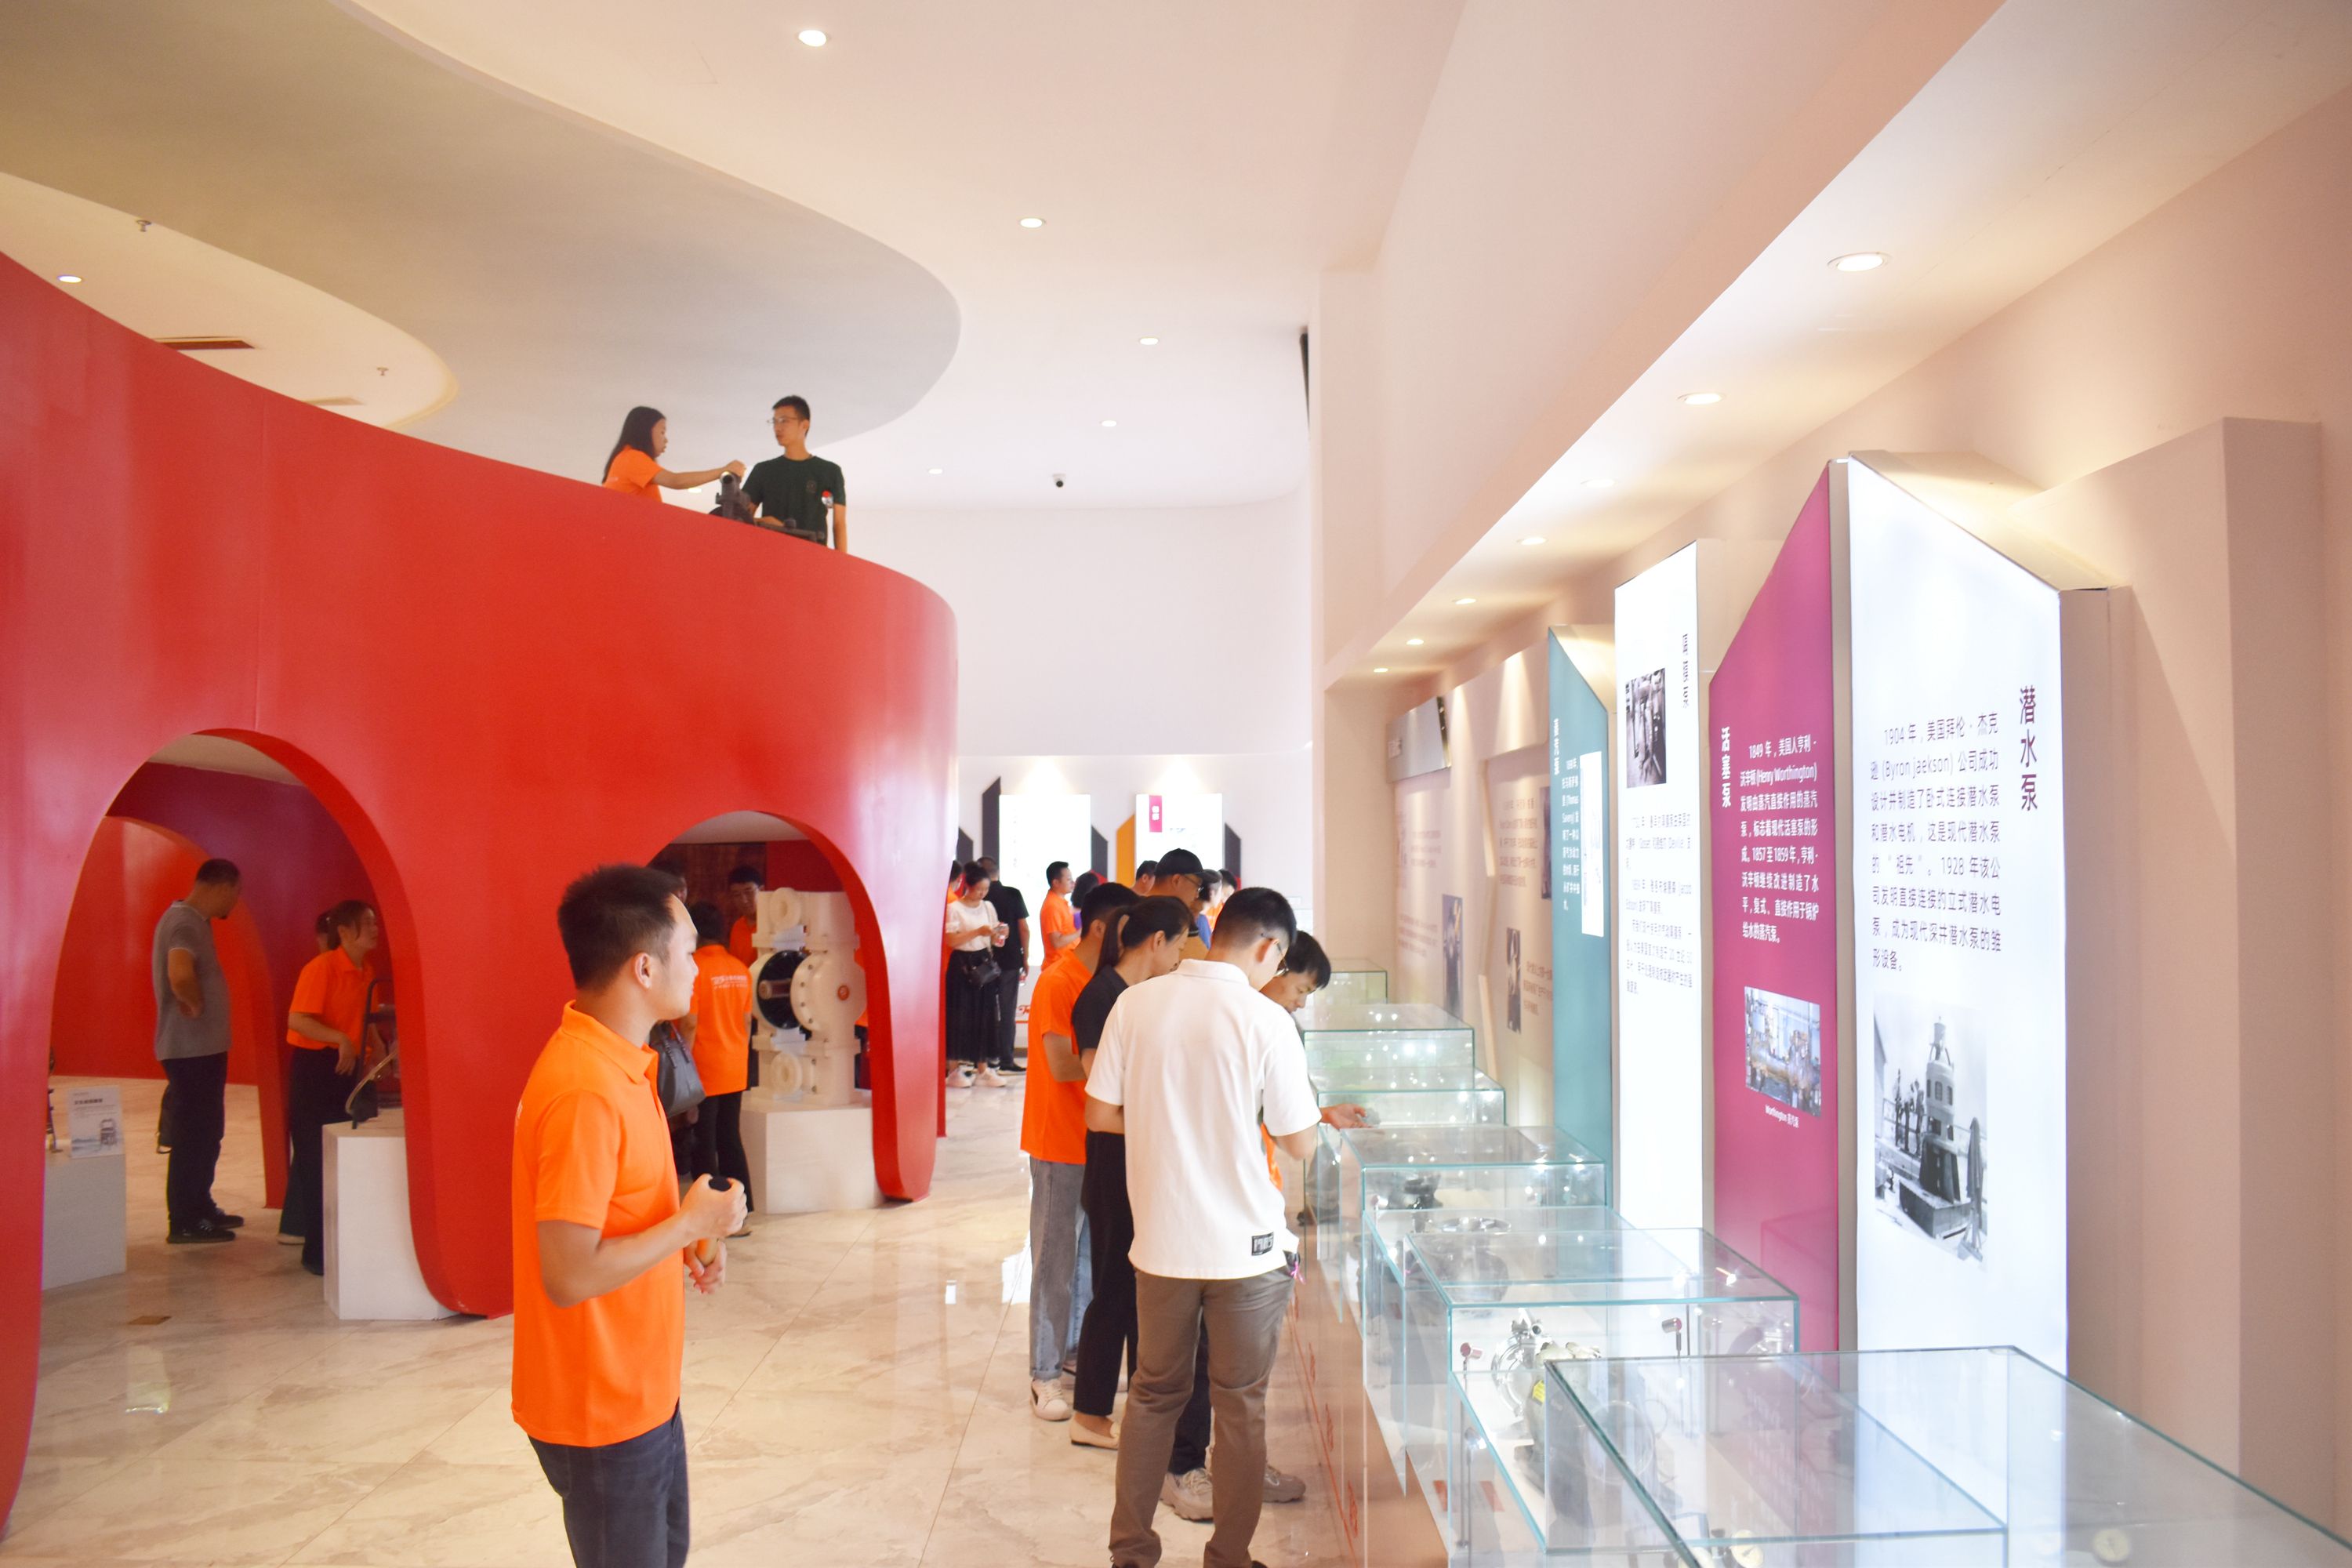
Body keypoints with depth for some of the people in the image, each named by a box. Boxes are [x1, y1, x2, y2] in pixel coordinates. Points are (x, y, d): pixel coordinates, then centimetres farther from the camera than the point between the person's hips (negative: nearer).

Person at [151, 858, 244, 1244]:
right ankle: (184, 1223, 3)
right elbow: (180, 974, -36)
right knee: (192, 1135, -4)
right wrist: (197, 1005, -20)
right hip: (192, 1048, -10)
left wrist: (199, 1004, 8)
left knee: (205, 1132, 18)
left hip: (203, 1047, 10)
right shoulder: (185, 922, -18)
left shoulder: (189, 920, 13)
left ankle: (200, 1209, 29)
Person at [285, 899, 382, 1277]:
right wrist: (340, 1039, -32)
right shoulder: (321, 968, -15)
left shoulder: (367, 973, 9)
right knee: (314, 1162, -1)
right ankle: (316, 1251, 7)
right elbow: (297, 1020, -24)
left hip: (348, 1068, 8)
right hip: (314, 1066, -8)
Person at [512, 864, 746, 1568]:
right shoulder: (585, 1090, -29)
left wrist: (690, 1231, 1)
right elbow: (570, 1276, -29)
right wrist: (691, 1224, -18)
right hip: (600, 1409, -9)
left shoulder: (614, 1061, 2)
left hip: (641, 1387, 9)